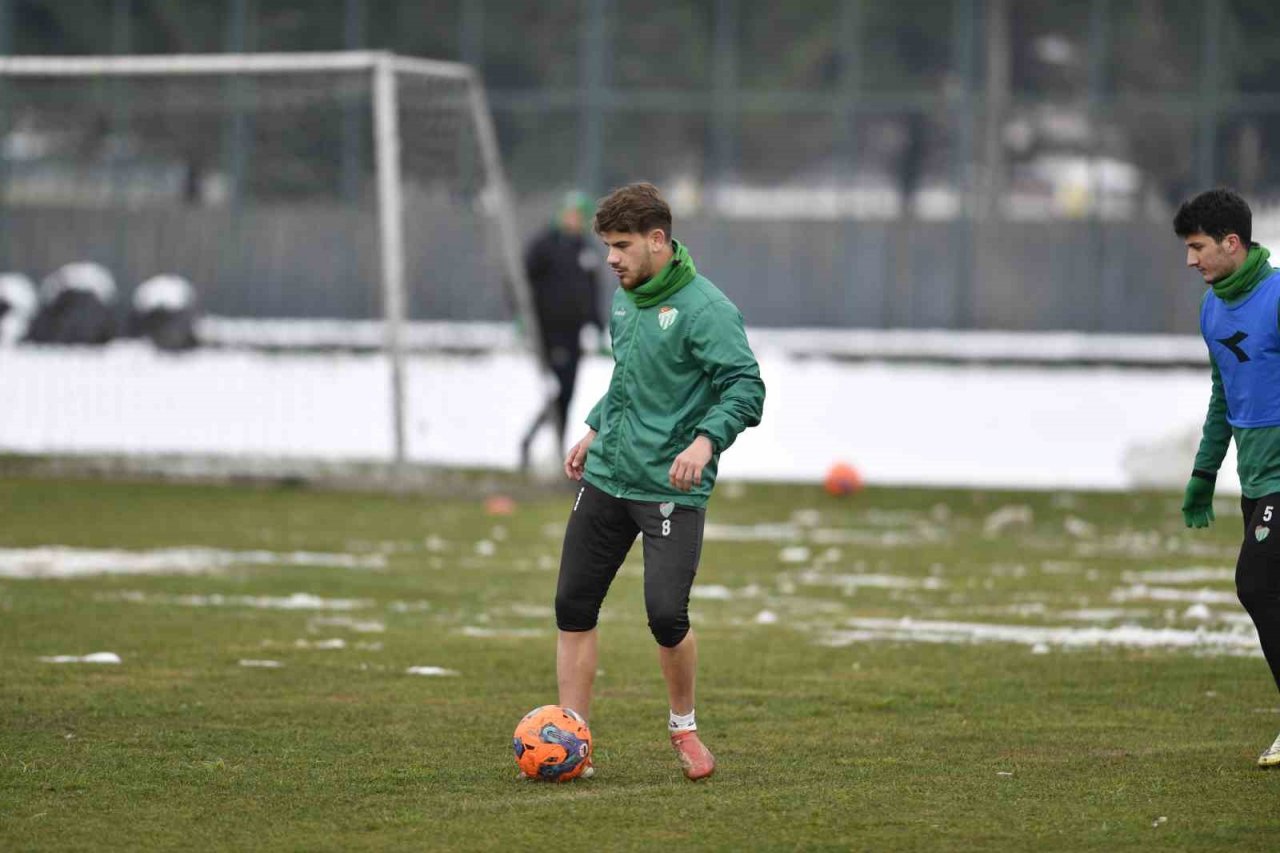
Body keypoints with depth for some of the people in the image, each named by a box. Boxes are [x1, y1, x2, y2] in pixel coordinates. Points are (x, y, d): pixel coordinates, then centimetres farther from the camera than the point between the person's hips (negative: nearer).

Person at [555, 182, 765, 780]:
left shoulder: (705, 309, -14)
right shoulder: (626, 299, 11)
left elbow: (745, 388, -19)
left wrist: (706, 440, -33)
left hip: (671, 487, -7)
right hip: (607, 478, 7)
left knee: (666, 614, -12)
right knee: (573, 607, 3)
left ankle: (683, 726, 15)